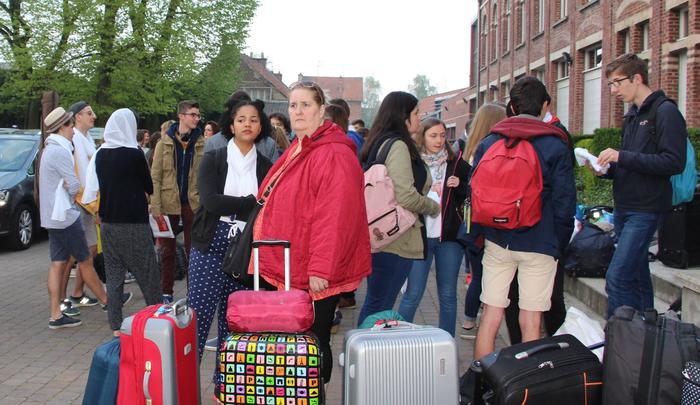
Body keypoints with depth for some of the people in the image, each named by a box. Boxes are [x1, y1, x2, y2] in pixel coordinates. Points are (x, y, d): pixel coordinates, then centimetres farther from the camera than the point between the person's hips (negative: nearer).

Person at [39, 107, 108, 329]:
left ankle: (55, 315, 7)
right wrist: (70, 189, 3)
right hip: (65, 215, -9)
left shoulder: (50, 149, 15)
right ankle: (106, 301, 18)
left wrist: (67, 188, -1)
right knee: (85, 261, 4)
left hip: (53, 216, 9)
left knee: (57, 264, 6)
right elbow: (75, 186, -17)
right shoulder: (60, 151, -17)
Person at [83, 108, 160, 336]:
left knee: (113, 275, 9)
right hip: (134, 223, -5)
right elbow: (149, 187, -2)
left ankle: (116, 327, 10)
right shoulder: (134, 154, -12)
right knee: (147, 275, 5)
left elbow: (92, 190, 5)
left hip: (108, 223, 5)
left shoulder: (100, 155, 2)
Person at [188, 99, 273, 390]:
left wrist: (230, 208, -9)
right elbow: (210, 201, -14)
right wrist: (251, 204, -14)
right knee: (199, 317, -2)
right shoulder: (213, 159, 1)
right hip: (211, 248, -2)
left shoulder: (266, 167, 6)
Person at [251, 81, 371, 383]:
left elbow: (335, 218, -24)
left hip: (315, 278, -9)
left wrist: (320, 269, -25)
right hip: (288, 271, 10)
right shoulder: (296, 152, 13)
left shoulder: (334, 154, -18)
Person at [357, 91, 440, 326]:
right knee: (380, 306, -2)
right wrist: (434, 207, -5)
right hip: (396, 240, -10)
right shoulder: (398, 145, -14)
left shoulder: (380, 143, 15)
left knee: (374, 303, 17)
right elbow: (406, 196, -22)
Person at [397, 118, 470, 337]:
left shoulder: (456, 164, 6)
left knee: (448, 294, 10)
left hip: (449, 237, 2)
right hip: (420, 236, -2)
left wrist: (459, 186, -7)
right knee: (413, 293, 1)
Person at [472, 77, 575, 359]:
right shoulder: (556, 145, -4)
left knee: (490, 317, 9)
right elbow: (564, 200, -5)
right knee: (530, 321, 4)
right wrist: (559, 245, 5)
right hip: (538, 243, -3)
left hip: (497, 240, 3)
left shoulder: (489, 142, 5)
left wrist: (481, 235, 16)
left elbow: (474, 191, 8)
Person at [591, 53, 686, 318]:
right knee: (637, 276, 15)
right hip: (624, 207, 9)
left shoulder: (665, 112, -10)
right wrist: (606, 169, 2)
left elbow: (674, 162, -20)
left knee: (617, 277, -14)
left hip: (646, 210, -9)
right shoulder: (633, 115, 17)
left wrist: (622, 156, -20)